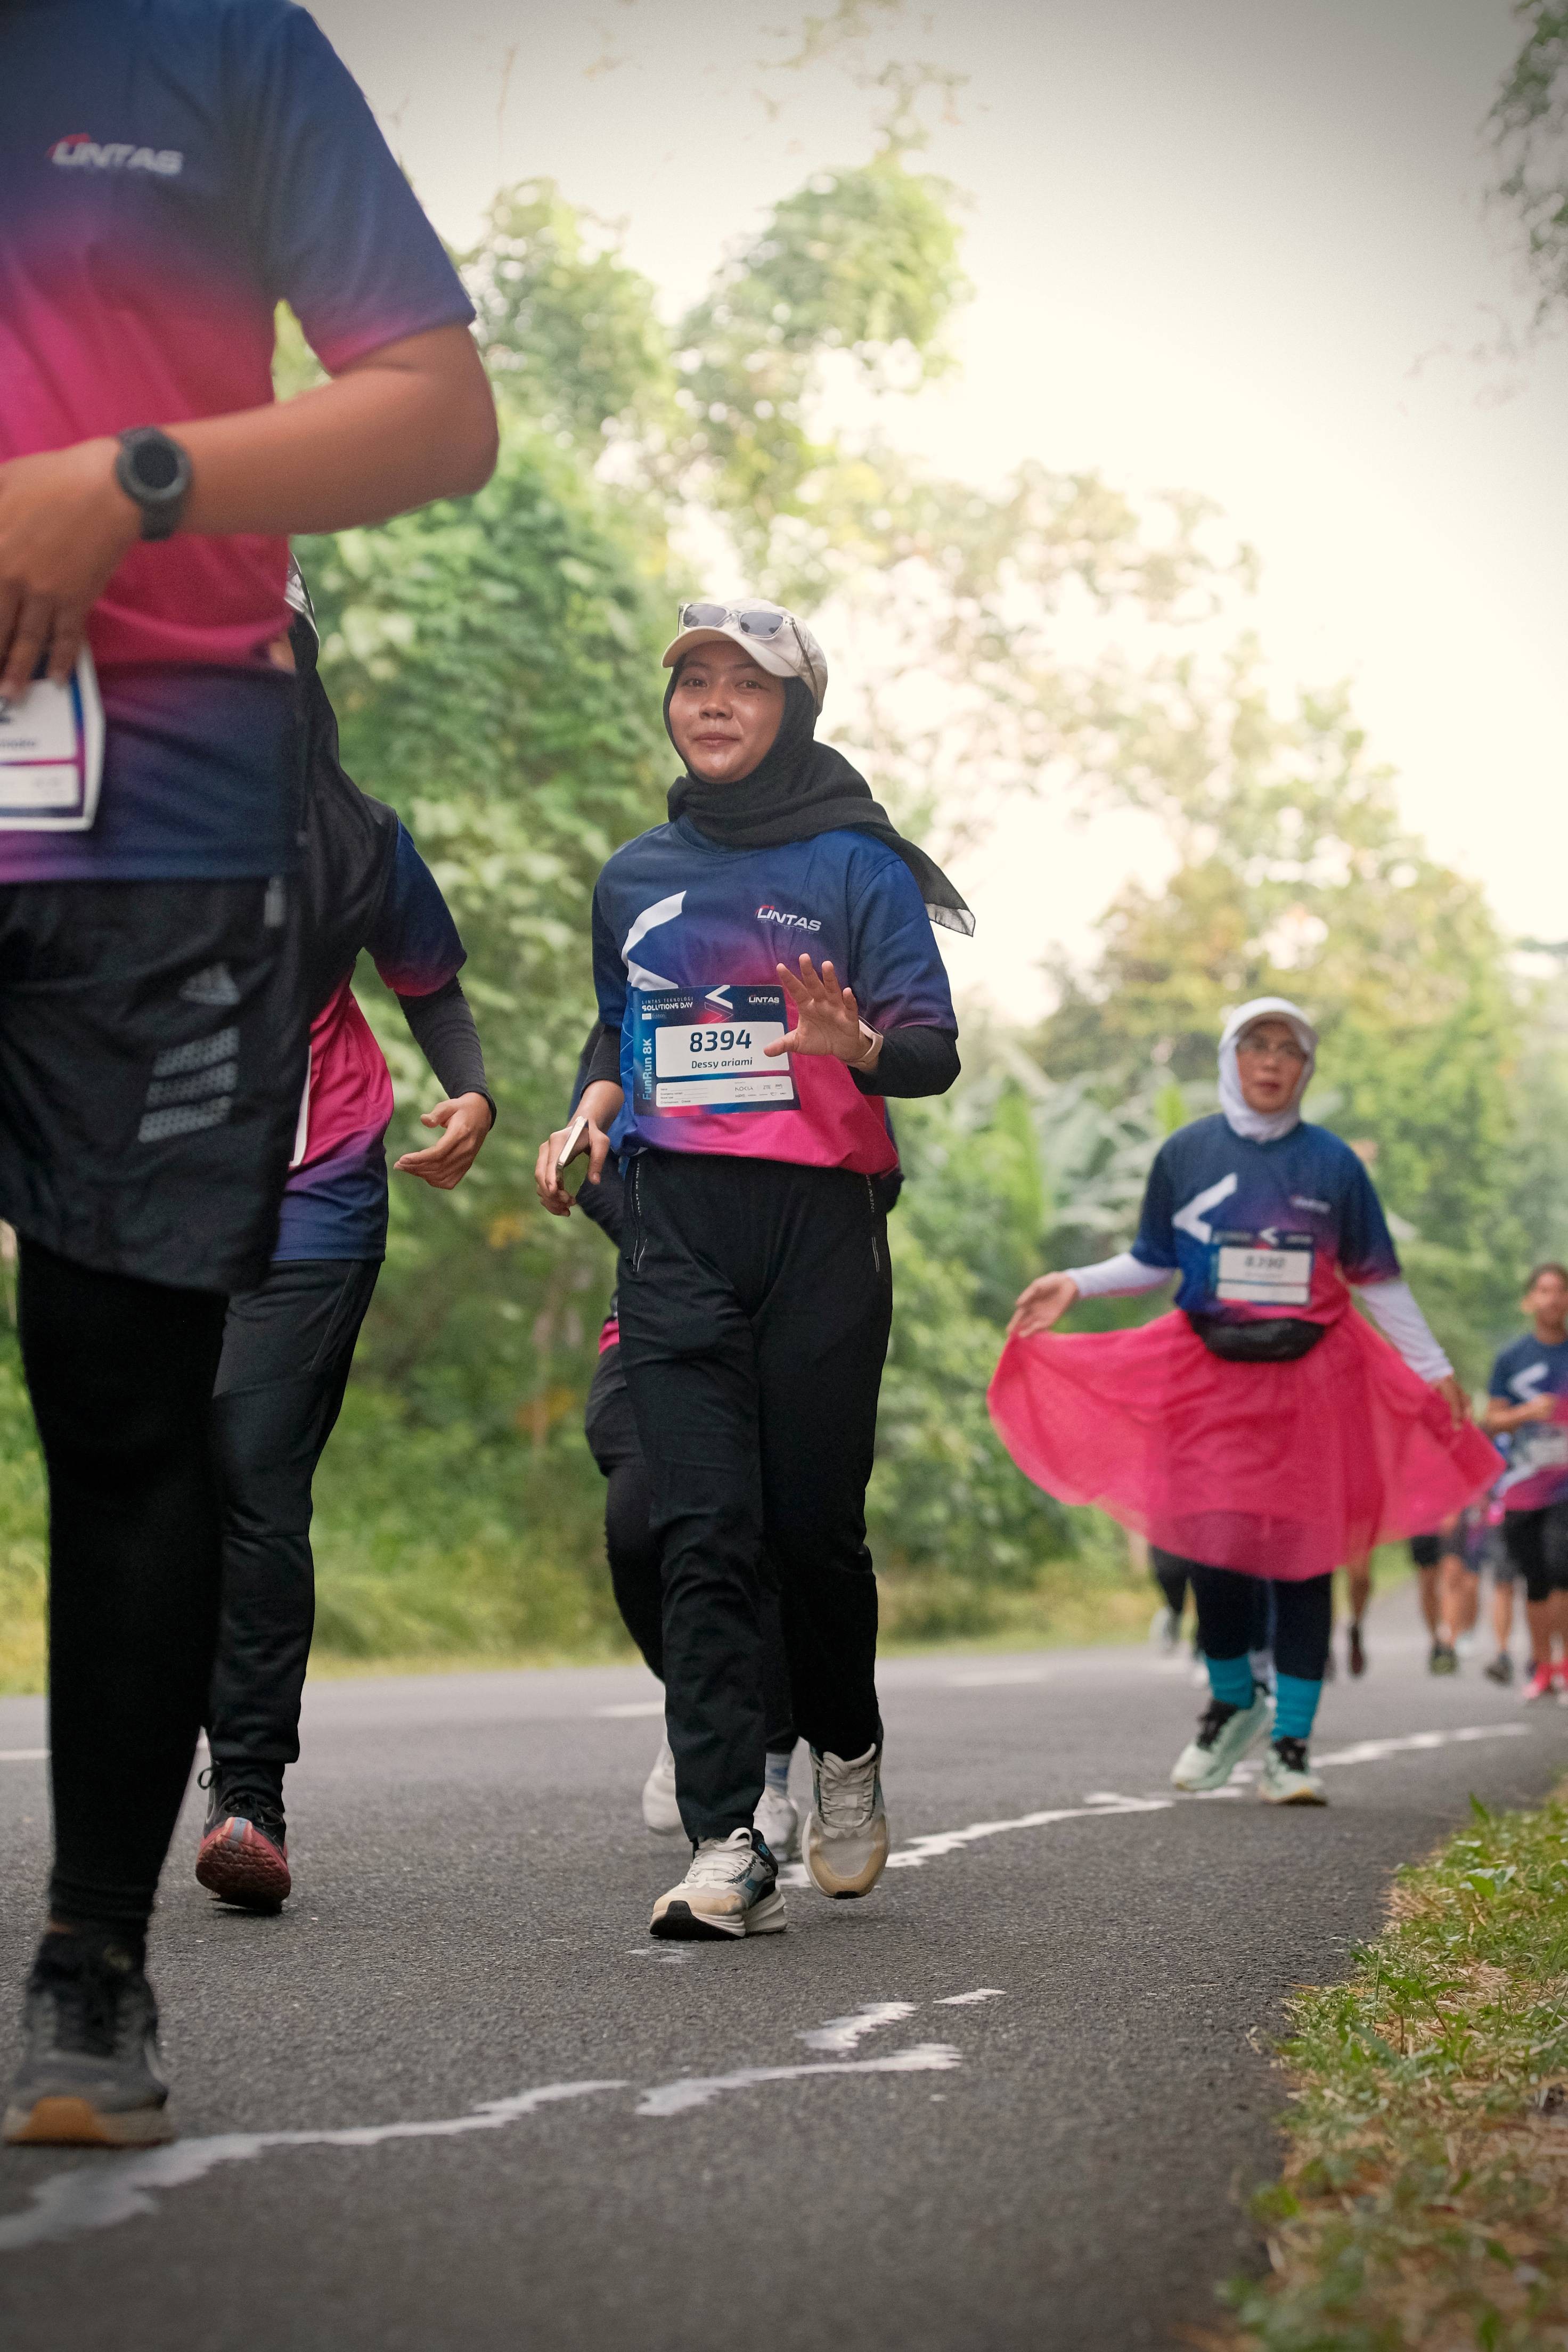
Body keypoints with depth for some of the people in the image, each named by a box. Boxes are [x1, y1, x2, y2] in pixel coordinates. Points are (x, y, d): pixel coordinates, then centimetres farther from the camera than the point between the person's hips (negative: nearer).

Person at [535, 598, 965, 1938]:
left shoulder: (856, 864, 3)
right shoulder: (634, 877, 16)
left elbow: (936, 1050, -4)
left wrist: (861, 1046, -26)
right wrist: (589, 1115, 10)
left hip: (823, 1225, -3)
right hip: (678, 1235, 3)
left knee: (815, 1523, 1)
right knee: (703, 1532, -8)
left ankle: (847, 1750, 30)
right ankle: (727, 1850, -11)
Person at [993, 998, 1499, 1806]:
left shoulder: (1333, 1163, 3)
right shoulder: (1185, 1153, 3)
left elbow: (1377, 1279, 10)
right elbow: (1152, 1263, 12)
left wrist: (1434, 1368, 8)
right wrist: (1075, 1284, -3)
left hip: (1311, 1382, 0)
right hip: (1211, 1378, 0)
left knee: (1303, 1557, -1)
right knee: (1213, 1548, -6)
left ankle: (1291, 1747, 7)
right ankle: (1232, 1701, 22)